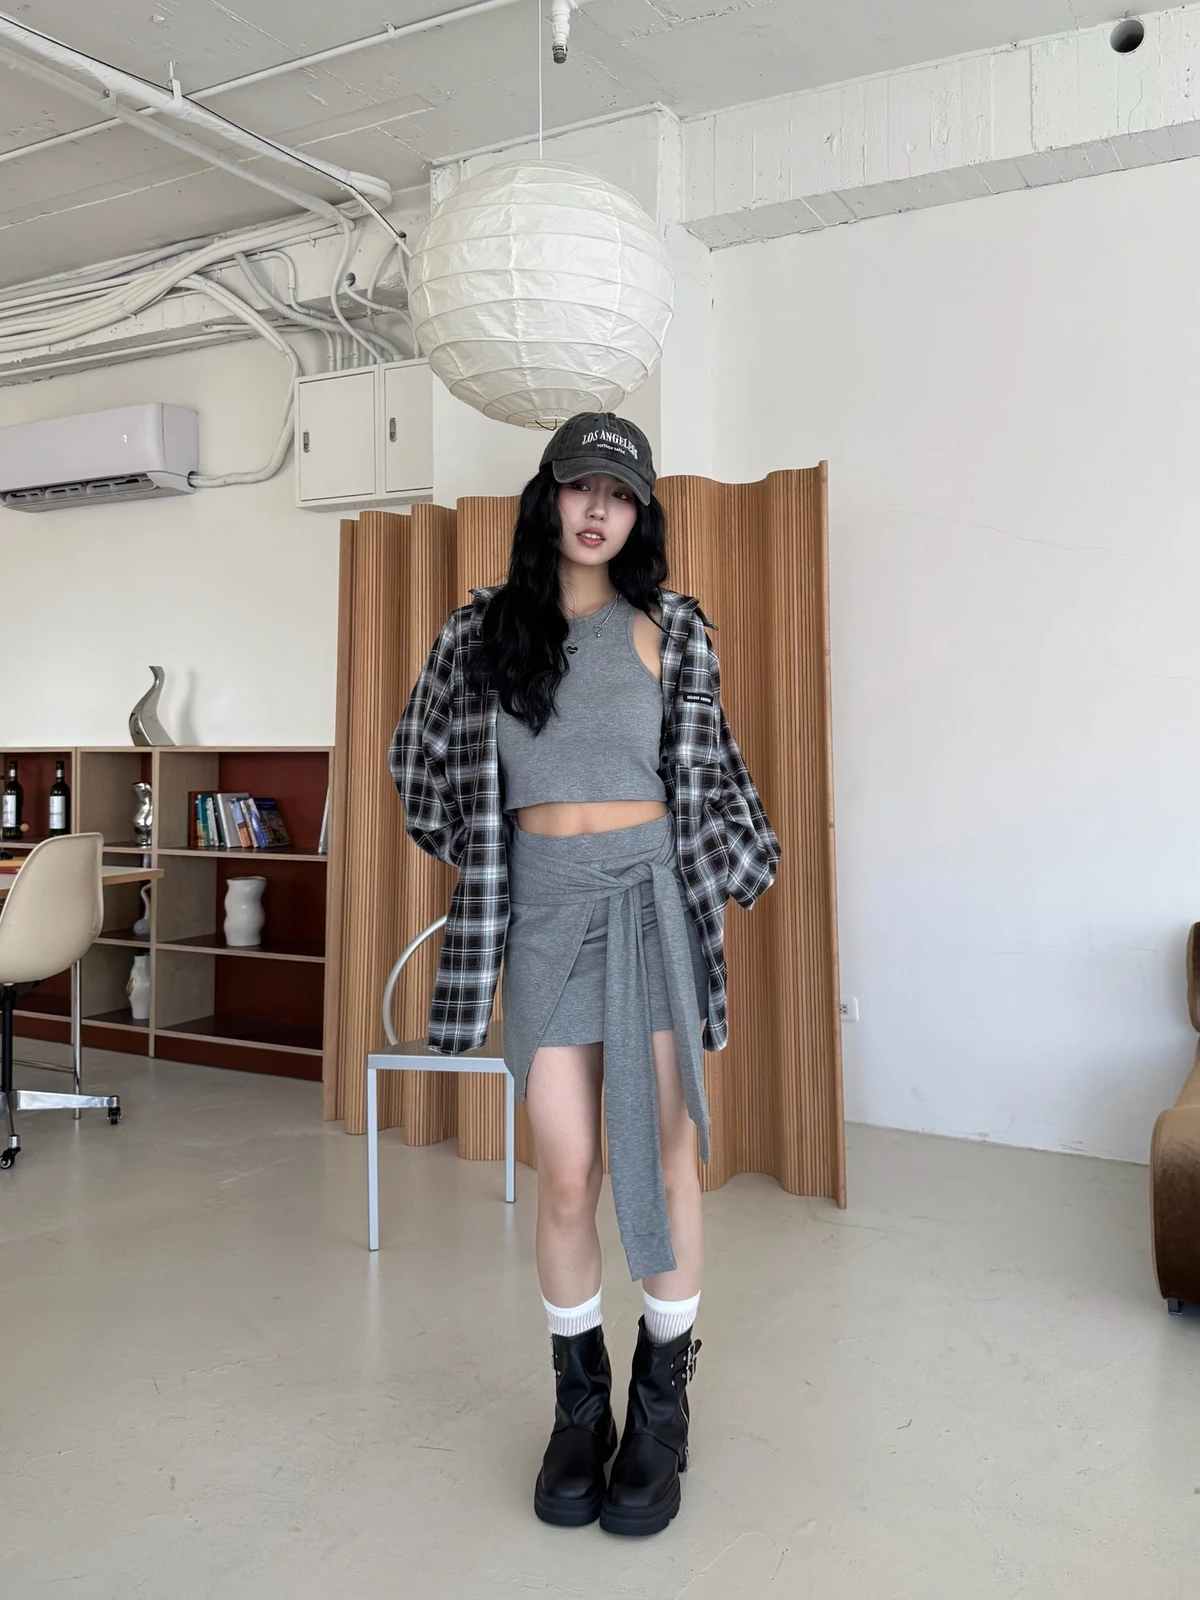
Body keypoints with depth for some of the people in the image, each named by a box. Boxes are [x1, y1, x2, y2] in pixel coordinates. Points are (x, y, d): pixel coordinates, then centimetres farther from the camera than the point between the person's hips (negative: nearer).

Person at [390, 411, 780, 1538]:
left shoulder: (668, 629, 4)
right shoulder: (482, 630, 6)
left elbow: (707, 769, 12)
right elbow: (426, 760, 19)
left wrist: (739, 870, 12)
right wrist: (485, 847, 19)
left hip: (650, 897, 0)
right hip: (542, 906, 1)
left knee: (664, 1158, 1)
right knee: (565, 1176, 1)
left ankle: (661, 1404, 19)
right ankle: (579, 1403, 22)